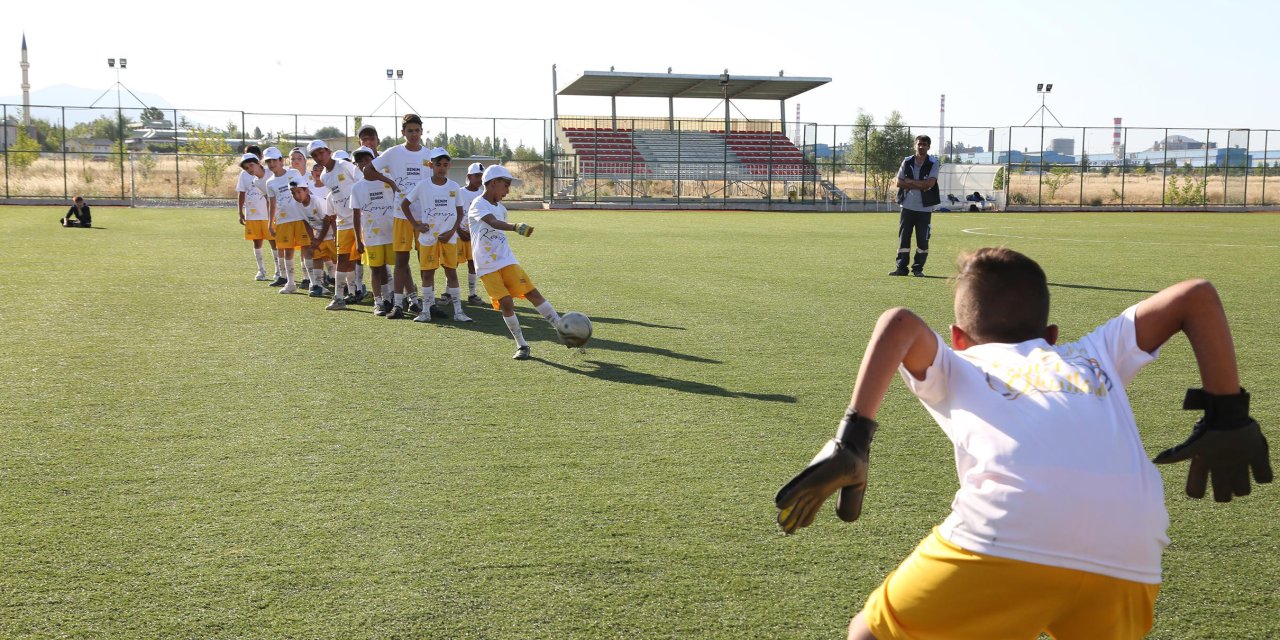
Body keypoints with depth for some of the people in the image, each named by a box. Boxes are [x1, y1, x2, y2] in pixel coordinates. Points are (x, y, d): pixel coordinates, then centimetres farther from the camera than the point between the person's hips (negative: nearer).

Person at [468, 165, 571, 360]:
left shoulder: (500, 208, 13)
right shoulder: (478, 205, -12)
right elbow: (493, 223, -32)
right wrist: (516, 227, -49)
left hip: (507, 261, 6)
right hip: (487, 267, -6)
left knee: (533, 293, -5)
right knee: (506, 303, -12)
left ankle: (562, 330, 0)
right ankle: (521, 345, 2)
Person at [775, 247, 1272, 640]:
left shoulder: (955, 367, 27)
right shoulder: (1092, 355, 36)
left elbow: (902, 323, 7)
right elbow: (1196, 295, 35)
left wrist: (851, 441, -1)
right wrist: (1227, 416, 33)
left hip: (1005, 536, -3)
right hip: (1129, 556, 4)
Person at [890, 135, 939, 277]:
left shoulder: (933, 164, -3)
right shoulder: (907, 162, 5)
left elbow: (930, 183, -17)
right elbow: (899, 183, -3)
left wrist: (909, 181, -11)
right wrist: (919, 185, -12)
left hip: (924, 208, -2)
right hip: (907, 206, 2)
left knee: (923, 239, 1)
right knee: (903, 237, 3)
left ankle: (918, 268, 10)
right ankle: (901, 267, 8)